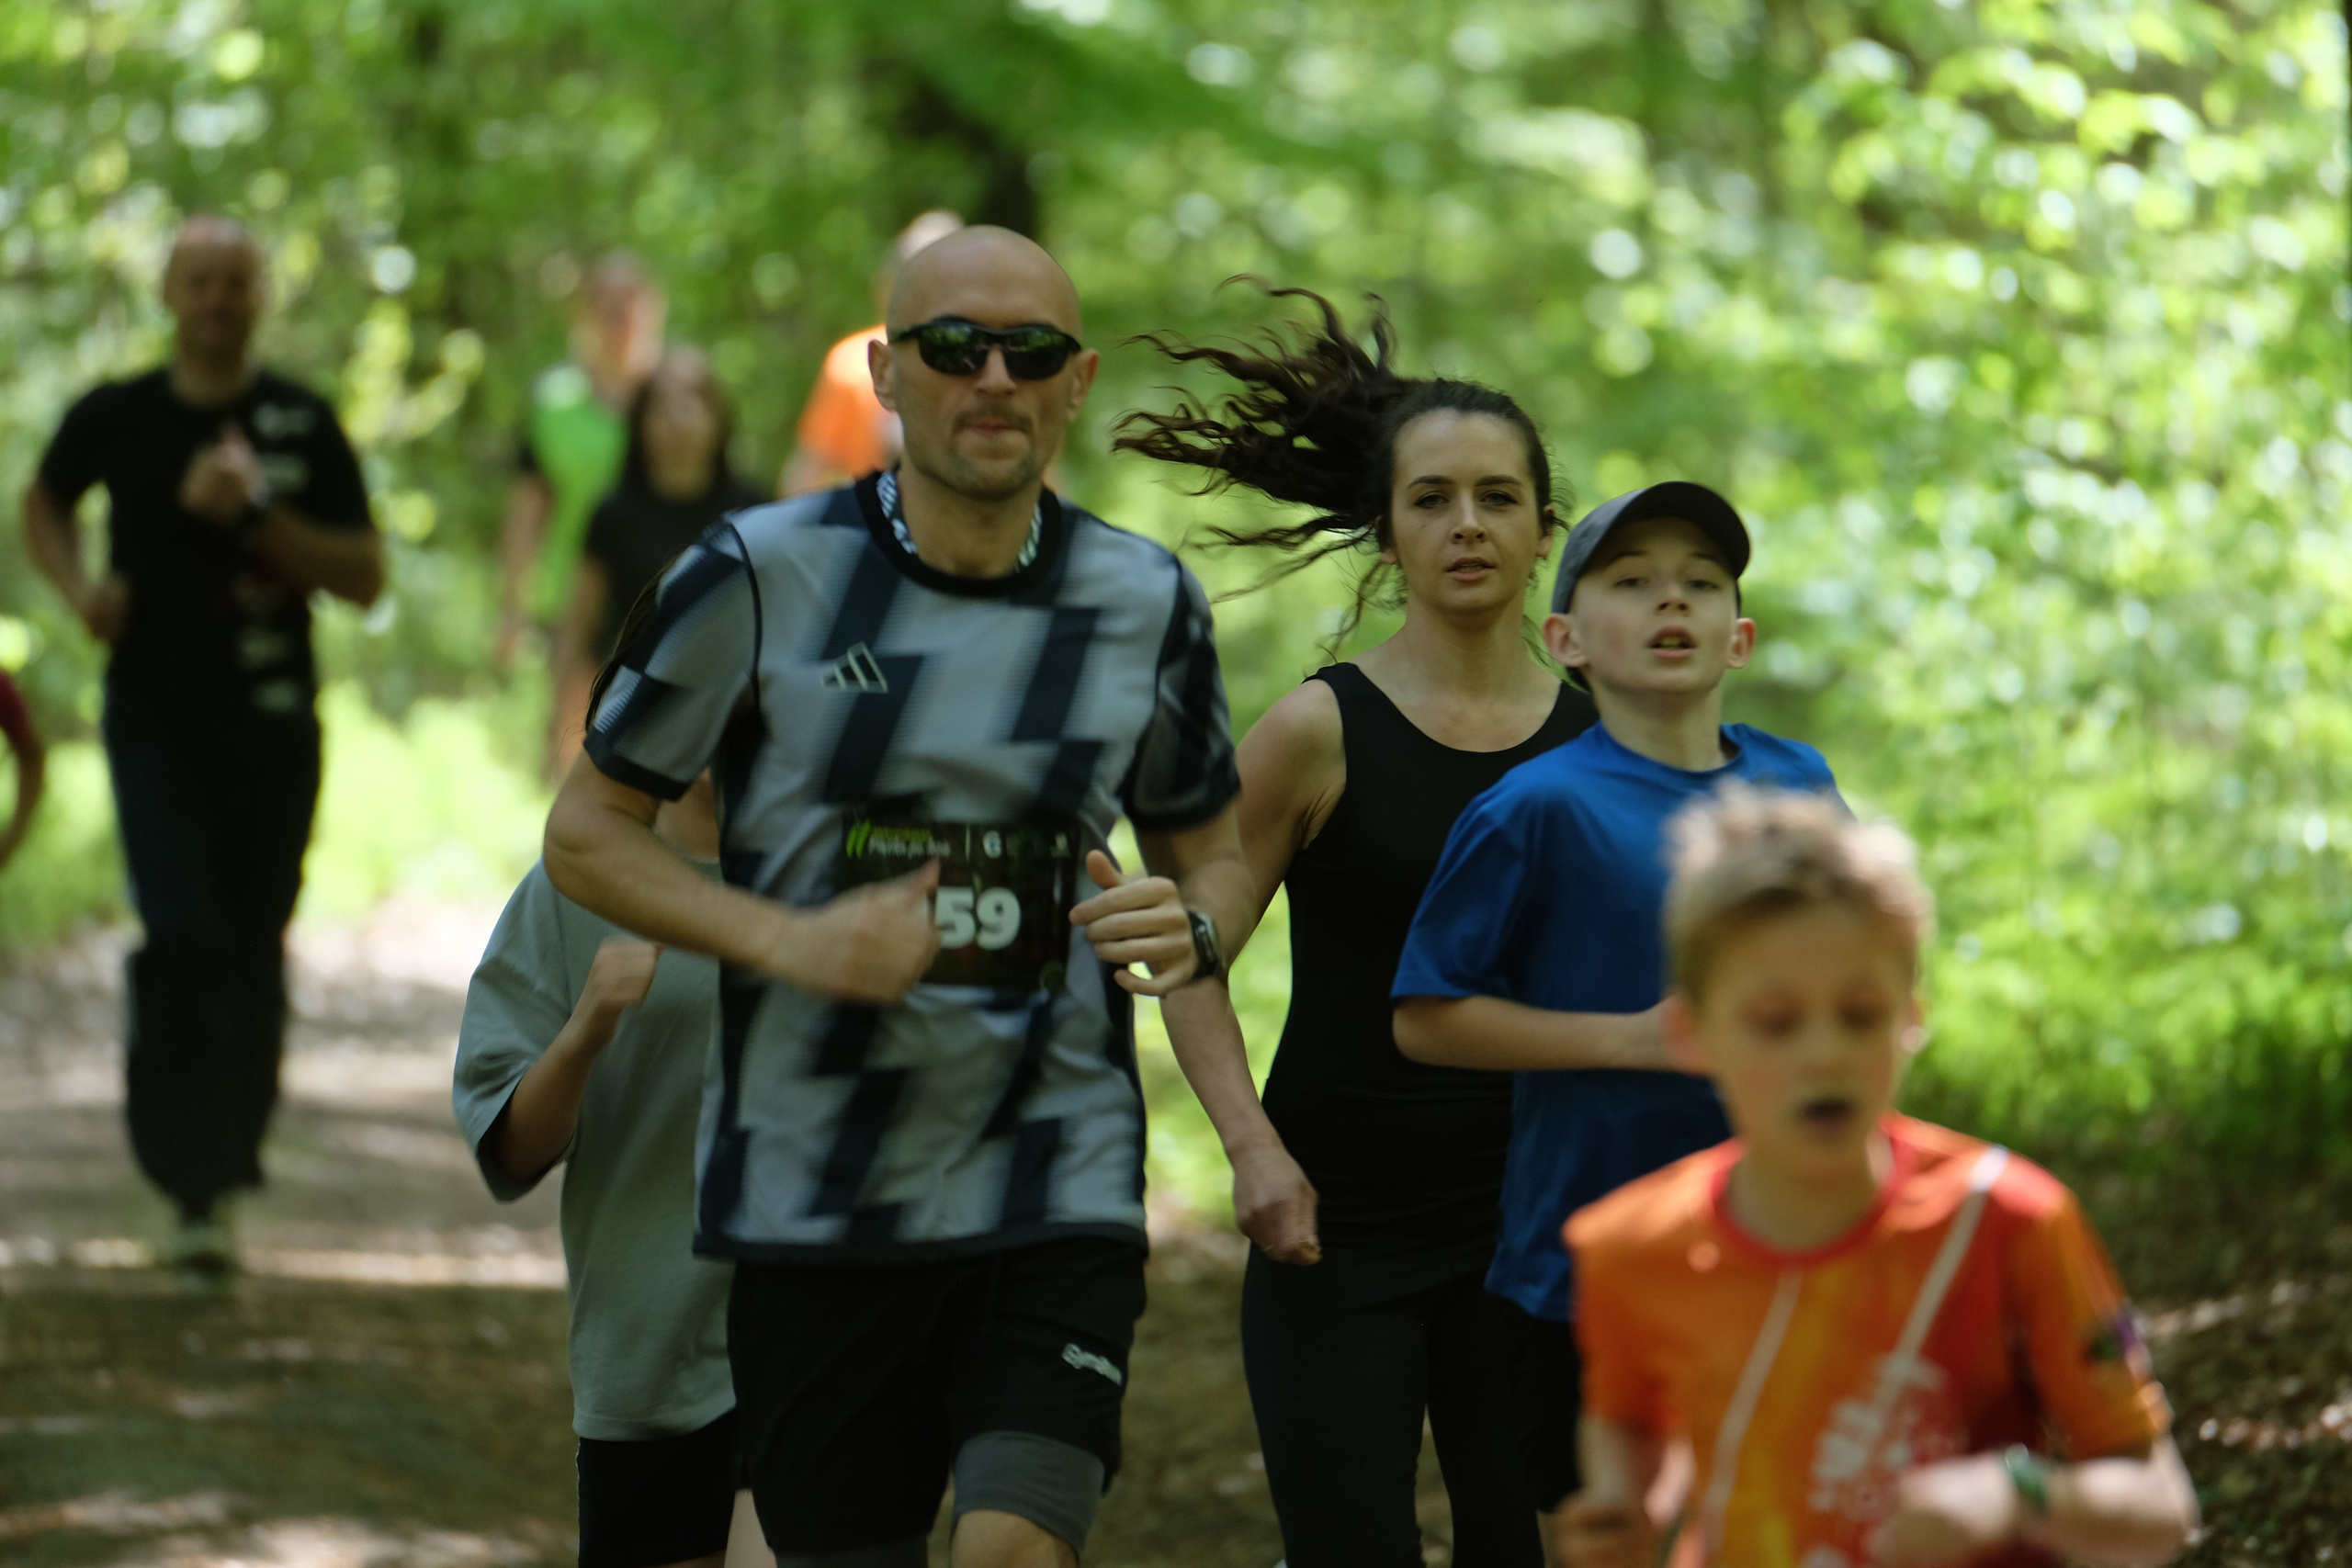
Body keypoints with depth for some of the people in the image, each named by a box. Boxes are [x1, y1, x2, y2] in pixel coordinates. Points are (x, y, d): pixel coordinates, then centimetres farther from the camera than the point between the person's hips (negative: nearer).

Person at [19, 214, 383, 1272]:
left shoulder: (303, 425, 1)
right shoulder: (117, 418, 1)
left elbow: (365, 576, -4)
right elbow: (43, 505, 22)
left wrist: (252, 514, -16)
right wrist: (79, 586, 2)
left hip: (274, 726, 2)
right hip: (156, 718, -2)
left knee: (253, 957, 7)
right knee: (184, 938, -16)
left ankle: (226, 1164, 22)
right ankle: (190, 1185, -16)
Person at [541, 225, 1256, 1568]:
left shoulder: (1146, 603, 3)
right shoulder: (759, 577, -5)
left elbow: (1216, 853, 17)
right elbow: (588, 833, 1)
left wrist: (1189, 930, -8)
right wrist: (791, 942, -15)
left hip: (1057, 1193, 1)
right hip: (814, 1196, 0)